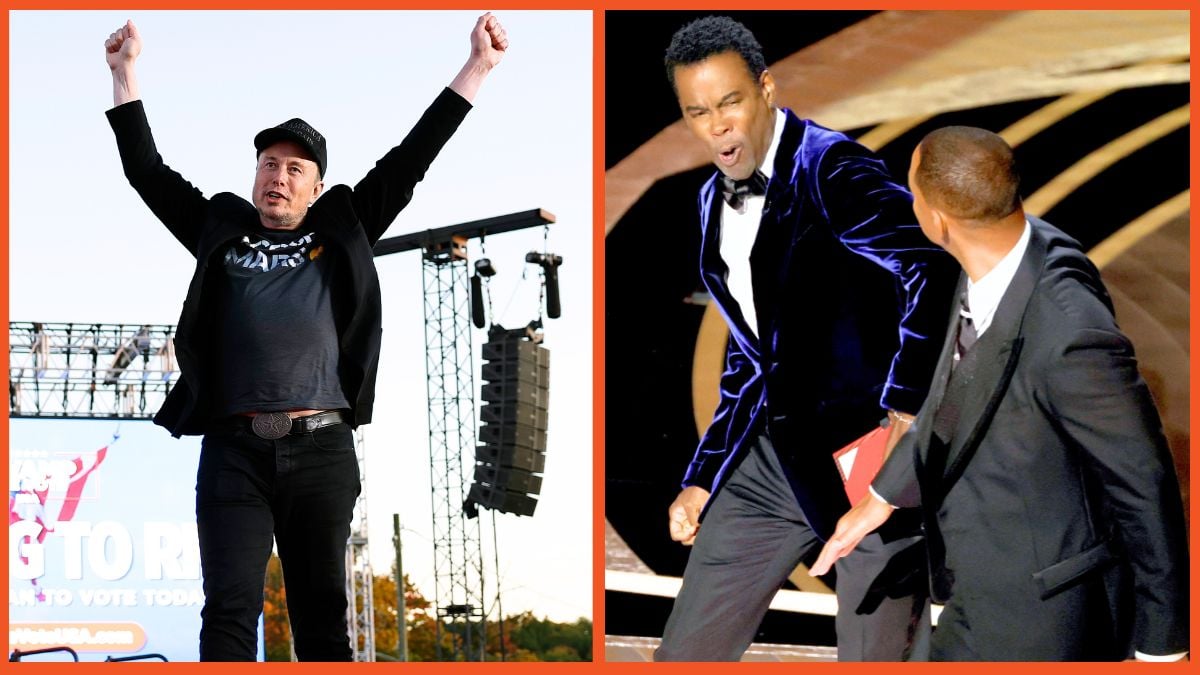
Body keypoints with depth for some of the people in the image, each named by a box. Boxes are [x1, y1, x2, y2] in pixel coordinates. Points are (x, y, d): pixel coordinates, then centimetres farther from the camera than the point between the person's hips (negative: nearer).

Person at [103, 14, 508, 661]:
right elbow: (147, 171, 21)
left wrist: (476, 67, 13)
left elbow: (408, 161, 15)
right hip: (234, 450, 0)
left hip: (321, 449, 0)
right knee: (230, 612, -9)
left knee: (322, 615, 2)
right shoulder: (222, 232, 18)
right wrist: (126, 73, 19)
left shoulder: (340, 235, 16)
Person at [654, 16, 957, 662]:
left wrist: (905, 413, -35)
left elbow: (932, 271, -27)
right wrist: (702, 478, 18)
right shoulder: (714, 201, 13)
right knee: (684, 653, 7)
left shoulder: (831, 168, -12)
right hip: (774, 456, 8)